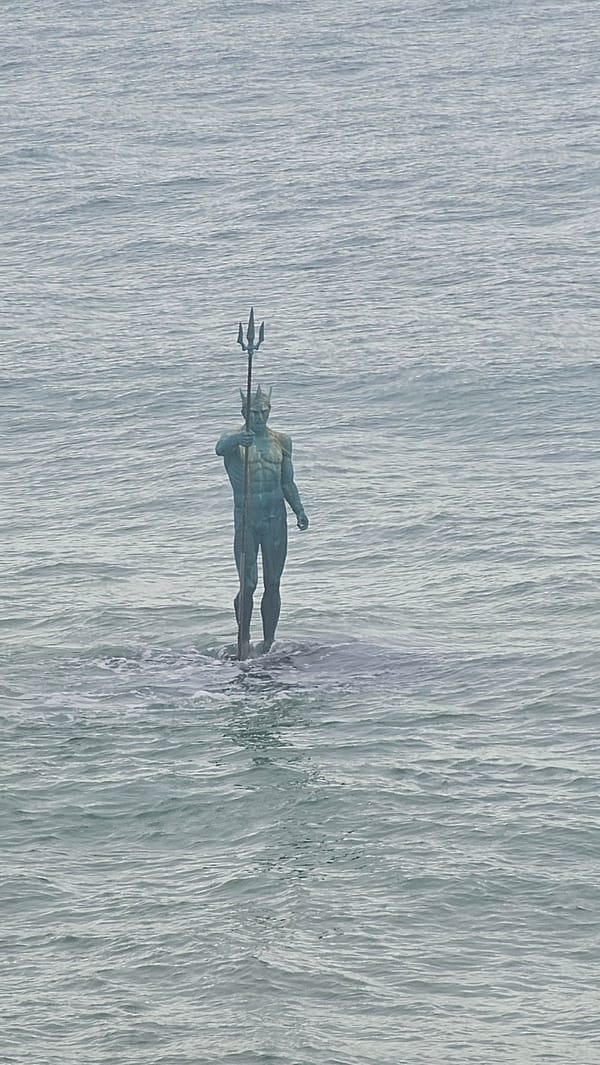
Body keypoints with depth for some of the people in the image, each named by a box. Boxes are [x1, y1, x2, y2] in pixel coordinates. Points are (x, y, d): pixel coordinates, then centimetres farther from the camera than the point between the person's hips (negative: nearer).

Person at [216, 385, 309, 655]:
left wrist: (299, 510, 2)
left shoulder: (281, 441, 11)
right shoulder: (234, 441, -2)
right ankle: (243, 640, 7)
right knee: (249, 584, -8)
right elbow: (221, 448, -27)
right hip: (246, 520, -3)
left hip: (275, 519, 3)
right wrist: (238, 440, -50)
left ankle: (269, 643, 9)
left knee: (272, 584, 3)